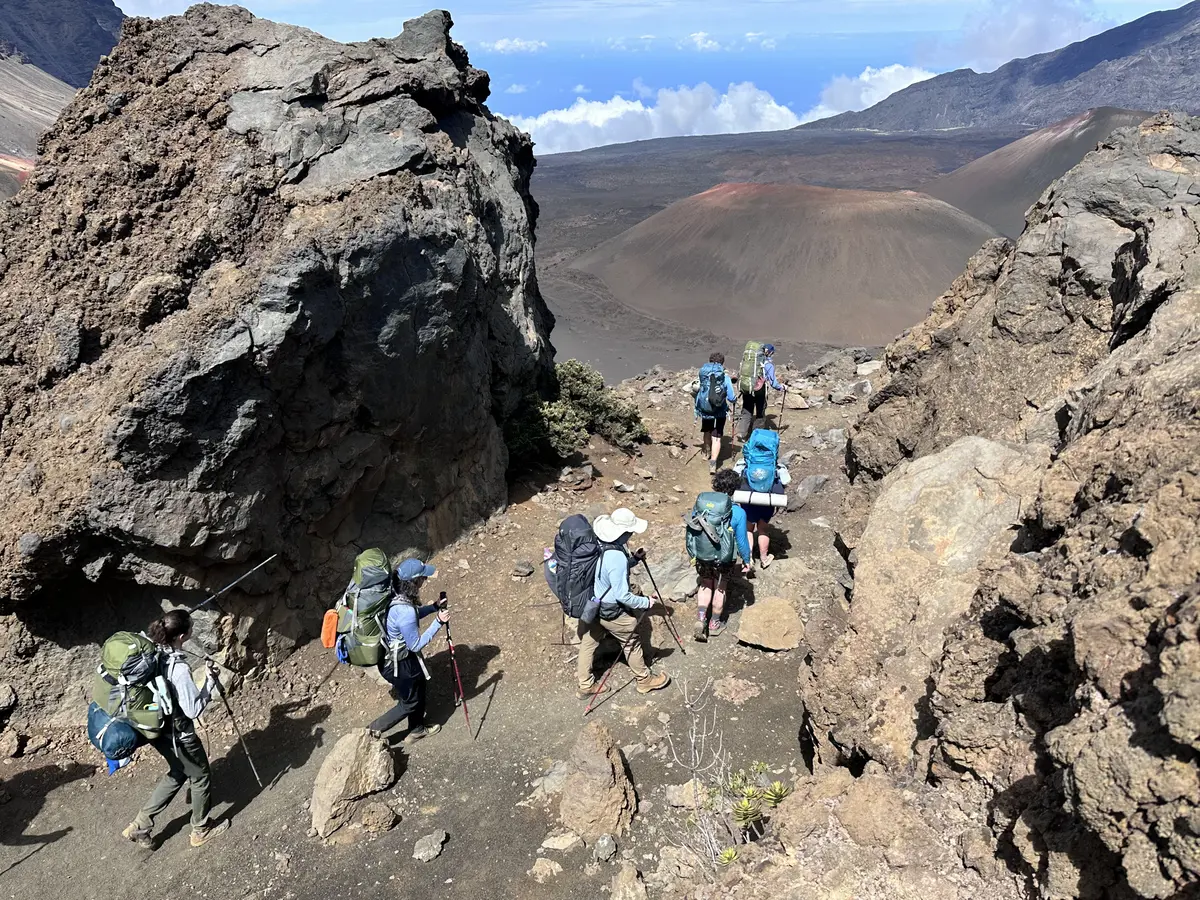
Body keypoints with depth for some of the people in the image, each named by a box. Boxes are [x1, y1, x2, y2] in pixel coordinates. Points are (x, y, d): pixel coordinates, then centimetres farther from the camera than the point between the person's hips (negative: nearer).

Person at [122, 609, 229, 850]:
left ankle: (140, 826, 35)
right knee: (201, 777, 18)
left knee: (177, 774, 30)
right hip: (178, 736, -8)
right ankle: (201, 830, 37)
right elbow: (193, 710, -26)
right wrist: (210, 680, -18)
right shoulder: (179, 669, -34)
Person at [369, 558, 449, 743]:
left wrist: (433, 607, 1)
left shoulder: (396, 596, -9)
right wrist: (438, 622, -24)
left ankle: (416, 730, 46)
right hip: (399, 664, -9)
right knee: (410, 702, 14)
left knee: (418, 691, 26)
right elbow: (416, 645, -25)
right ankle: (373, 730, 27)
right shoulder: (404, 611, -36)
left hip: (392, 656, 9)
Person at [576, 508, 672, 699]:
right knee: (632, 641, 15)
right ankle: (645, 680, 36)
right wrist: (647, 602, -14)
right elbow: (622, 595, -27)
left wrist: (634, 559, 3)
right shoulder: (616, 557, -34)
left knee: (588, 642, 20)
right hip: (610, 610, -8)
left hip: (590, 604, 8)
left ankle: (585, 686, 36)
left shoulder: (596, 542, -7)